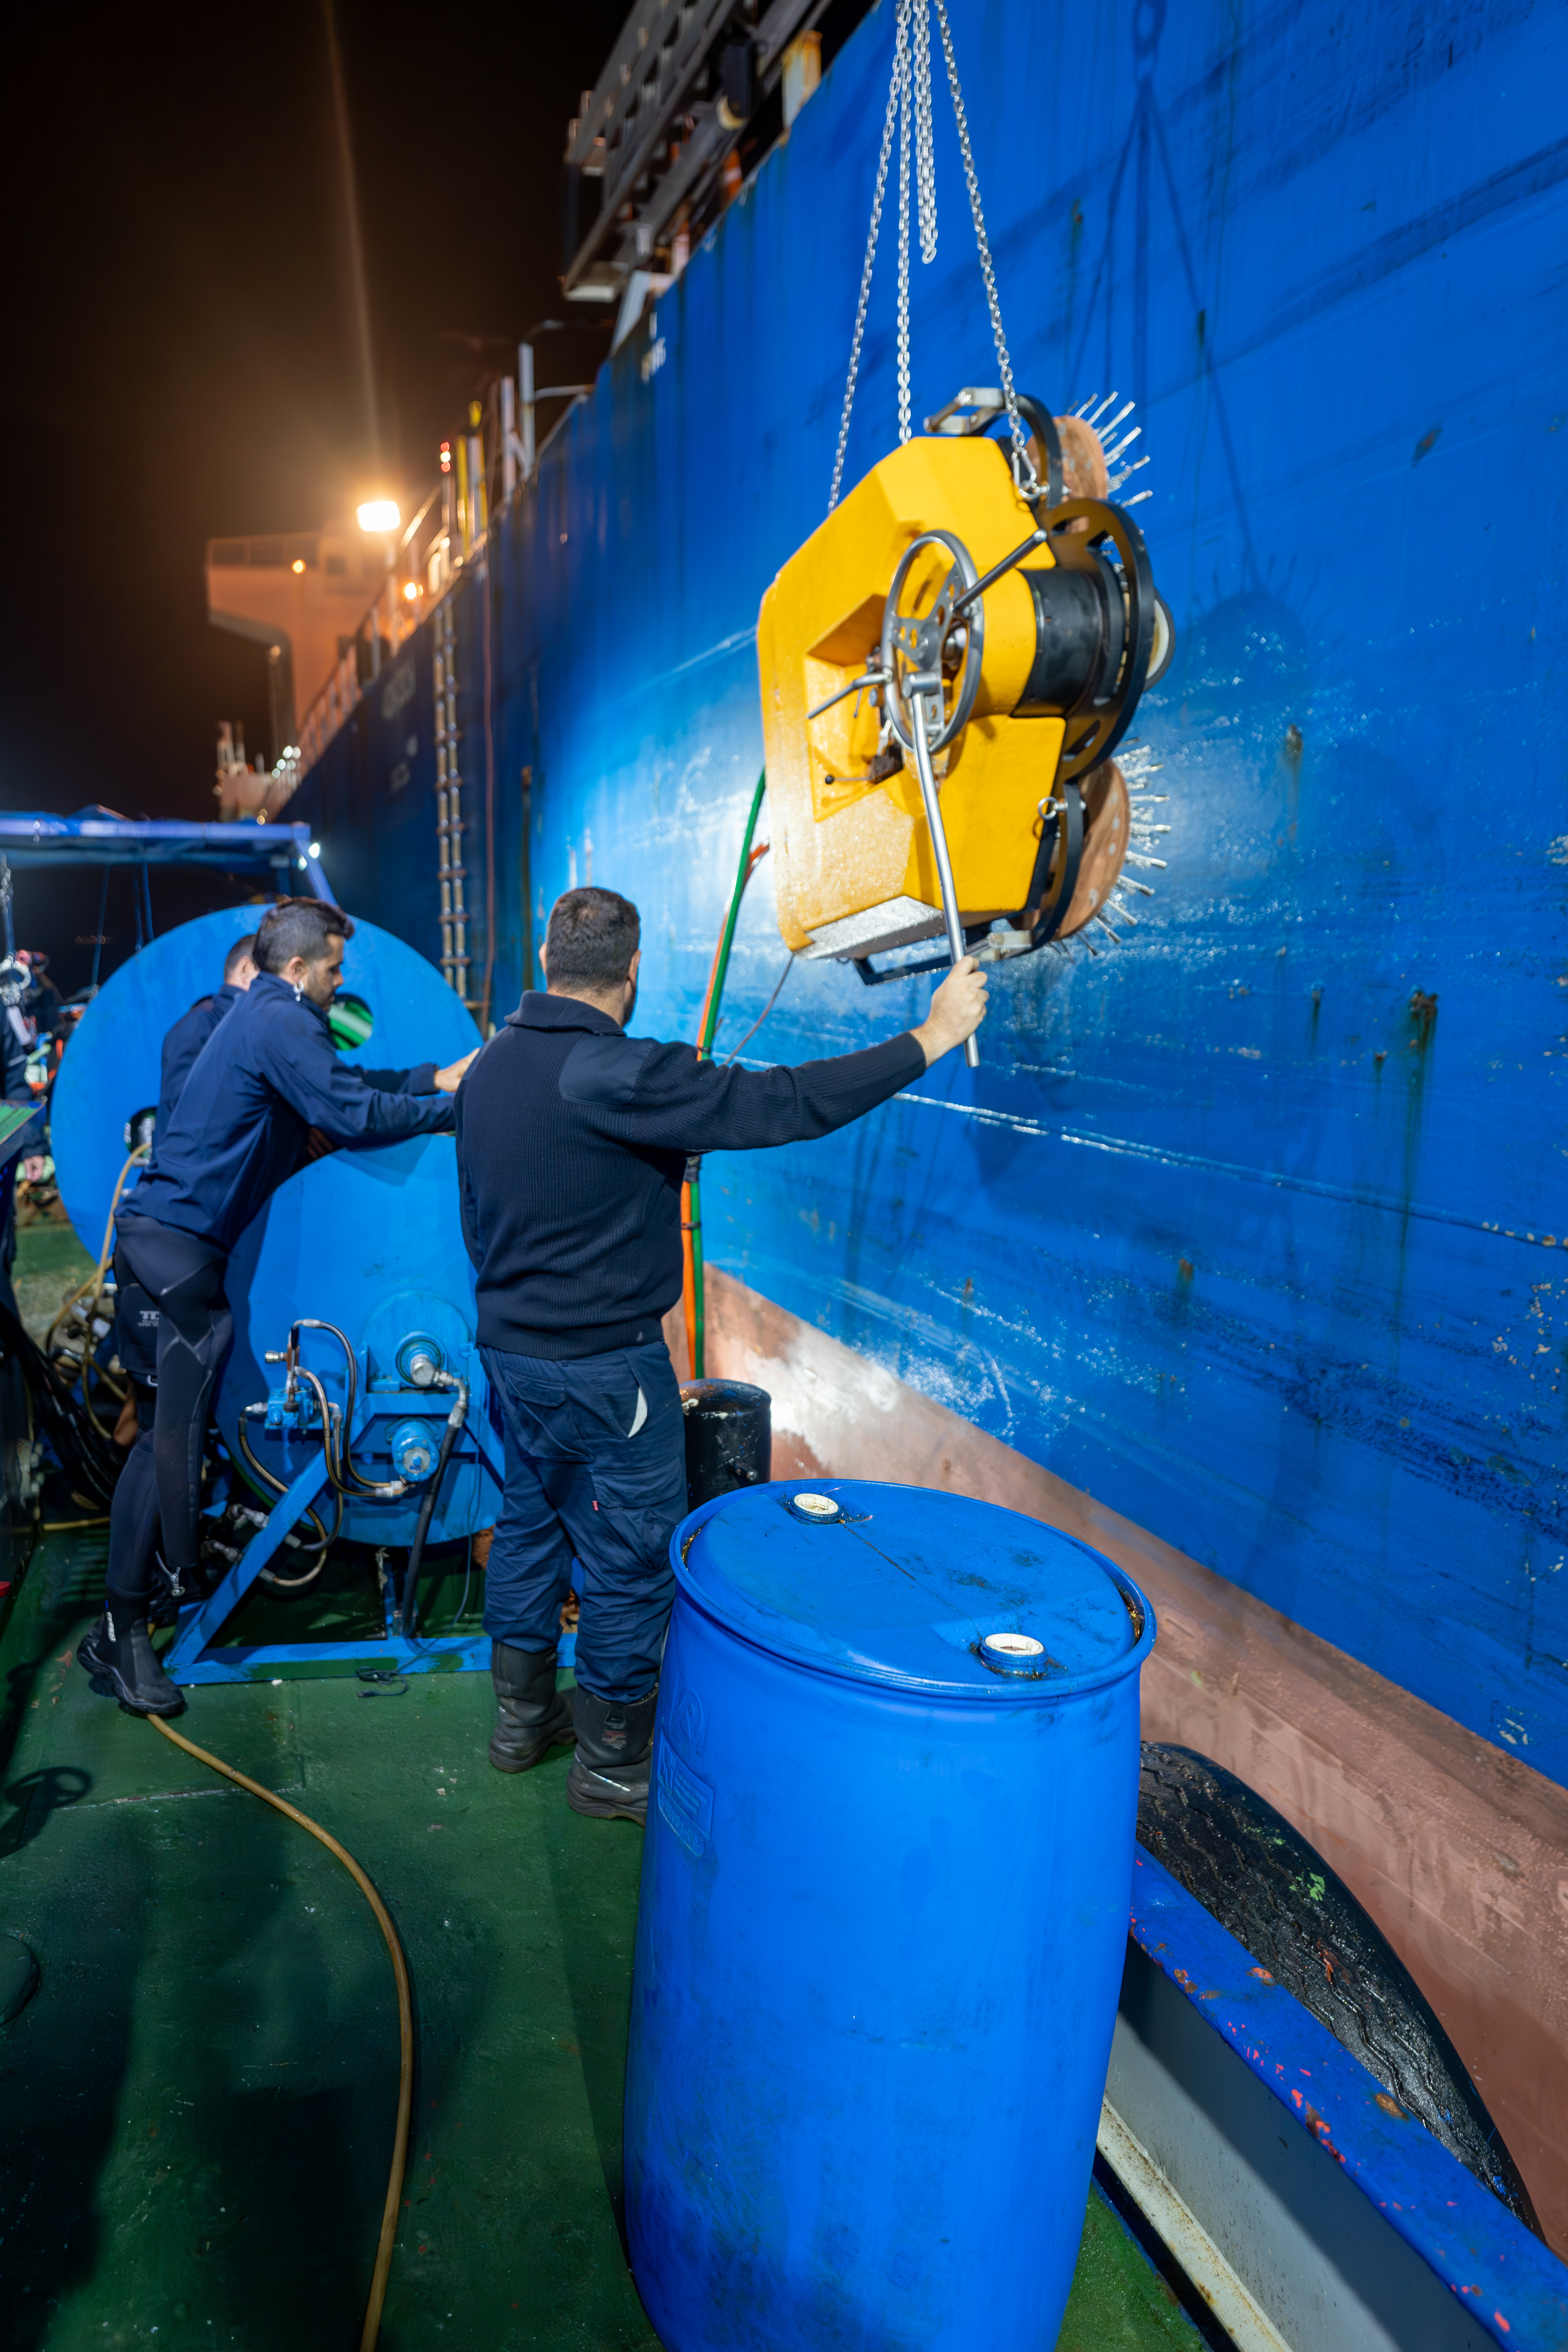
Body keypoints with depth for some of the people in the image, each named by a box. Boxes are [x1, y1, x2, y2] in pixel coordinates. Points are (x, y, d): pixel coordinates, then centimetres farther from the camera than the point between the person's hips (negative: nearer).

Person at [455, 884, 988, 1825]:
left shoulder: (491, 1066, 5)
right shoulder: (618, 1074, -23)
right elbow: (781, 1104, -26)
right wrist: (928, 1038, -19)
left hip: (512, 1347, 9)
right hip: (606, 1366, -9)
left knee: (531, 1525, 21)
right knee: (632, 1563, 5)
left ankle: (524, 1714, 37)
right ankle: (614, 1765, 20)